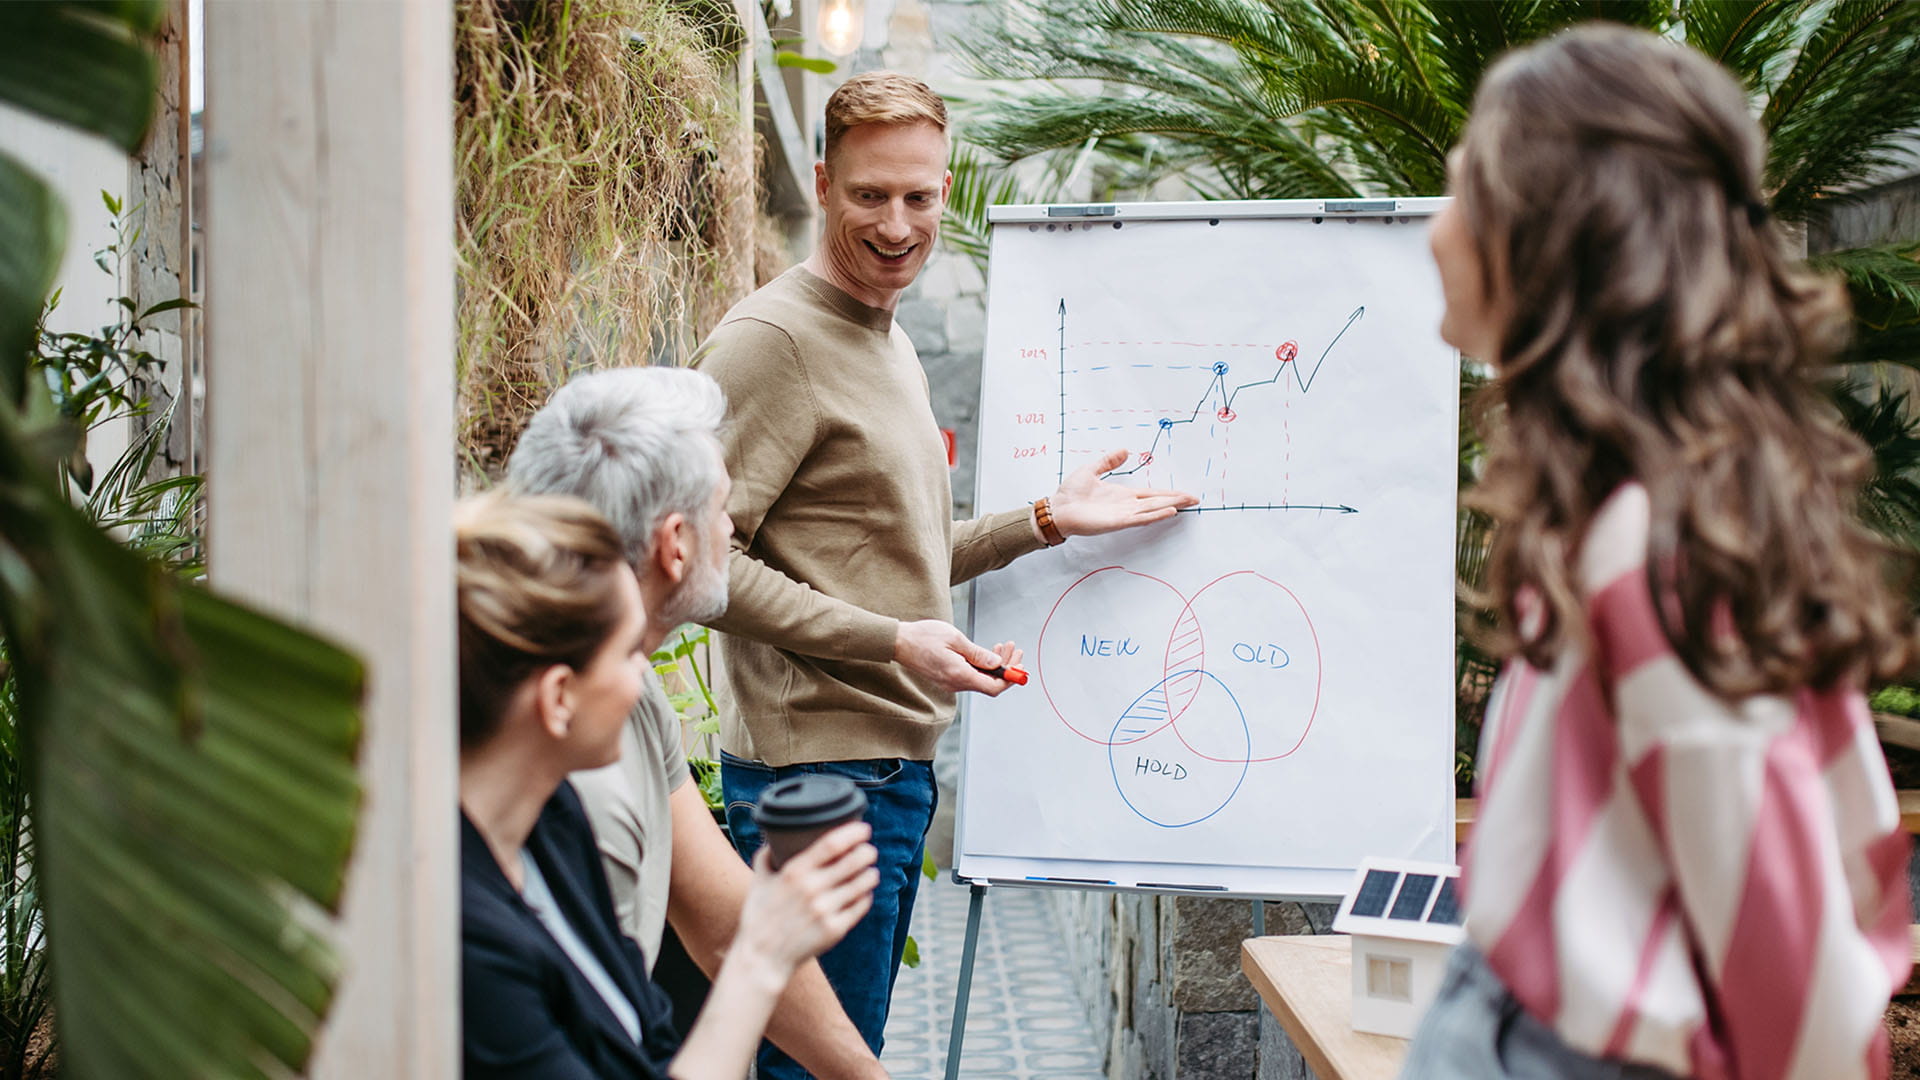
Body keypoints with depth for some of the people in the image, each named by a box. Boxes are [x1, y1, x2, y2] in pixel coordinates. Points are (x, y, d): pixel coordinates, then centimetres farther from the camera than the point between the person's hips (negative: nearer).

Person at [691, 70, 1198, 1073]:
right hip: (817, 770, -10)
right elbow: (705, 559, -20)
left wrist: (1047, 520, 14)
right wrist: (891, 641, -21)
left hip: (898, 764, 10)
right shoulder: (770, 340, -13)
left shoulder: (891, 346, 19)